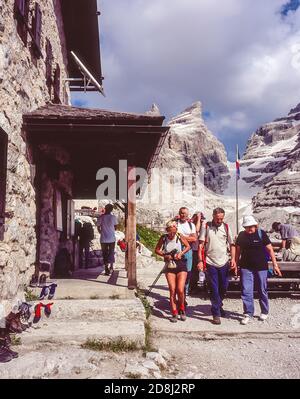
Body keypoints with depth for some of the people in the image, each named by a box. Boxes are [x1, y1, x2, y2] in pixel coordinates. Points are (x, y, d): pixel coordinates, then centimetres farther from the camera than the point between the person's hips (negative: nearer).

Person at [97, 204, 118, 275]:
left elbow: (98, 228, 1)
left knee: (105, 254, 7)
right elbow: (115, 227, 6)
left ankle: (107, 269, 6)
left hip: (103, 239, 0)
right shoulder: (113, 217, -4)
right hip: (112, 238, 0)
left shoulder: (101, 217, -6)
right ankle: (111, 267, 11)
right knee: (111, 253, 14)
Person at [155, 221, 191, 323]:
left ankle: (182, 309, 18)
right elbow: (157, 250, 5)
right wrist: (165, 255, -11)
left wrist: (181, 253, -11)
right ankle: (174, 313, 13)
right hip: (169, 267, 1)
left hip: (181, 266, -1)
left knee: (180, 290, -9)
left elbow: (188, 247, 5)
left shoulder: (180, 237, -6)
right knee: (172, 291, -1)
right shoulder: (163, 238, -4)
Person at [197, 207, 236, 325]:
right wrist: (200, 261, -11)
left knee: (223, 288, 14)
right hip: (210, 263, -3)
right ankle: (216, 314, 11)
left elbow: (232, 244, 7)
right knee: (214, 289, 0)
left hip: (224, 263, 3)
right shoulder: (206, 226, -3)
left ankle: (219, 306, 39)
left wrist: (233, 259, -4)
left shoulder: (226, 227, 4)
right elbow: (201, 245, -4)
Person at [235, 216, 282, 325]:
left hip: (261, 267, -2)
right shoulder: (241, 235, 1)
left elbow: (270, 249, -5)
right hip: (246, 267, 2)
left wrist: (275, 264, -7)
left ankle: (264, 312, 29)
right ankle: (248, 314, 8)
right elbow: (238, 250, 10)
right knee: (246, 291, -2)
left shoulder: (261, 233, -7)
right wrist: (236, 264, 9)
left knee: (262, 290, 11)